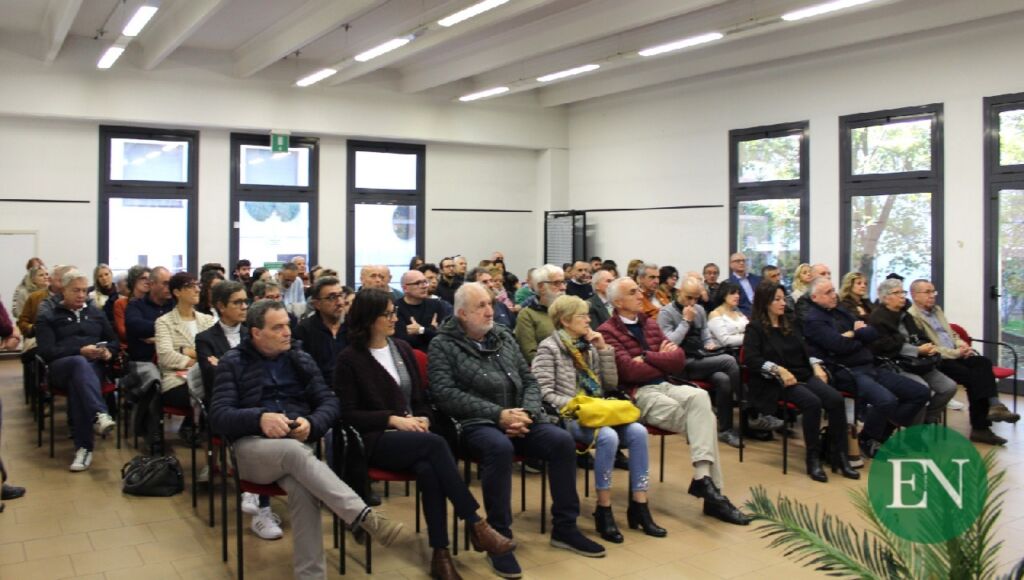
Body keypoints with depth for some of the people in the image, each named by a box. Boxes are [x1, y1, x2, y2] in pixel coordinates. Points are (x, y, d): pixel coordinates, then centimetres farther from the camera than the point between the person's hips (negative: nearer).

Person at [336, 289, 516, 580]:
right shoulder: (350, 358, -1)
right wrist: (392, 419, -15)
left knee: (429, 470, -32)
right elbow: (348, 414, -5)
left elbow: (421, 397, 18)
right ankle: (476, 525, -28)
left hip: (412, 437, 4)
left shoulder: (402, 348, 14)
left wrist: (423, 419, -4)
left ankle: (440, 554, -29)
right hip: (375, 440, -4)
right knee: (436, 444, -33)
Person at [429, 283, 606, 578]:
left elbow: (529, 380, 15)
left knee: (563, 440, -17)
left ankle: (564, 528, -2)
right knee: (500, 447, -37)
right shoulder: (443, 345, 1)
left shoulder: (503, 336, 16)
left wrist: (527, 413, -8)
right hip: (475, 423, -5)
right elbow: (445, 394, -12)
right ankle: (499, 537, -21)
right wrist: (498, 414, -19)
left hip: (518, 417, 5)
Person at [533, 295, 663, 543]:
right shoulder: (549, 348, -3)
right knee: (608, 436, -33)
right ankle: (604, 511, -20)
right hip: (569, 416, -6)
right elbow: (545, 394, -11)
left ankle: (639, 506, -14)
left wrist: (604, 350, 4)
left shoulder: (589, 345, 16)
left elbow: (611, 385, 13)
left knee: (638, 432, -20)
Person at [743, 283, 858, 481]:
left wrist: (816, 366, 2)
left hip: (803, 375, 6)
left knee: (836, 399, -21)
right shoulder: (755, 328, 0)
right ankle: (813, 458, -21)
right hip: (776, 382, -6)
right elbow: (750, 358, -13)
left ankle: (839, 457, -16)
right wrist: (779, 370, -23)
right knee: (812, 402, -32)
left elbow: (804, 350, 22)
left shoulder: (790, 324, 22)